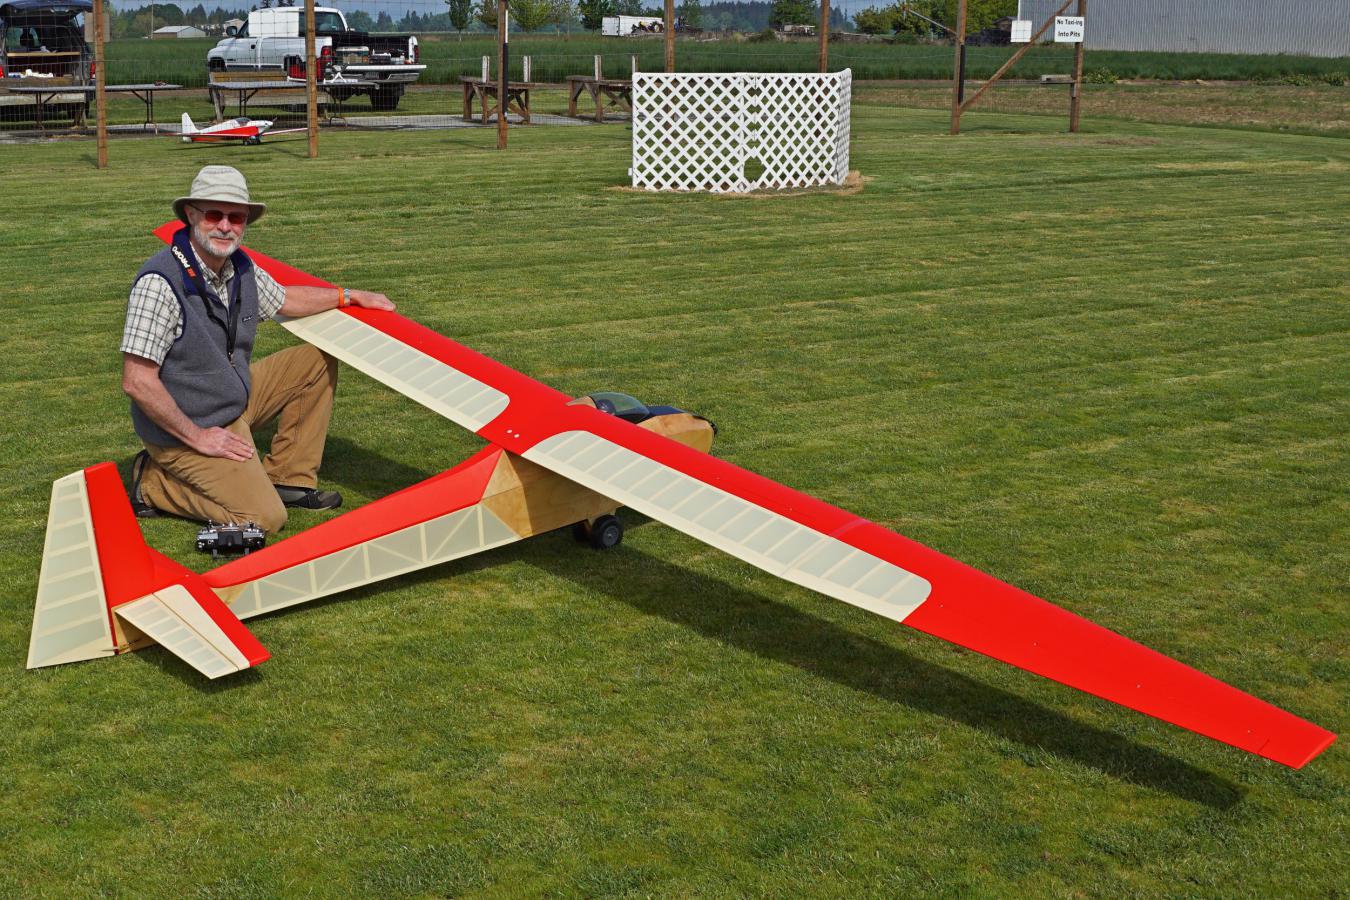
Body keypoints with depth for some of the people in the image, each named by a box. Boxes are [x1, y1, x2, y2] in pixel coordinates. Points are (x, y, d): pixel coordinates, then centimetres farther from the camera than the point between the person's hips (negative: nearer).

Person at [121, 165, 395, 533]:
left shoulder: (241, 267, -2)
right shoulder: (160, 282, -28)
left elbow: (283, 299, 21)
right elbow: (137, 381, -28)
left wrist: (349, 296, 23)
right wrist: (197, 436, -22)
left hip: (235, 400, 9)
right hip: (184, 429, -9)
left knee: (319, 361, 10)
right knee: (264, 517, -16)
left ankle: (287, 478, 14)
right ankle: (154, 484, 3)